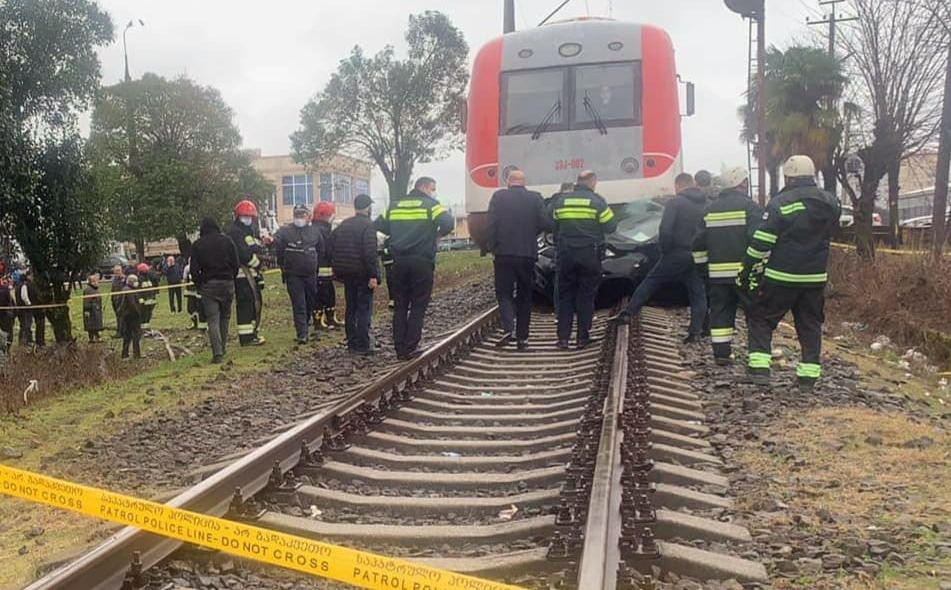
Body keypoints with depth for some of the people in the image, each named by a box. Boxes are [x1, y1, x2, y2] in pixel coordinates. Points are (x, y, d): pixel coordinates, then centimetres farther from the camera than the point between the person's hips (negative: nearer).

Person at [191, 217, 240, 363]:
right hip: (227, 283, 2)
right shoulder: (227, 241, 3)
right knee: (225, 317, 15)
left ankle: (217, 353, -11)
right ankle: (223, 348, 21)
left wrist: (199, 285, 10)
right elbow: (236, 264, 1)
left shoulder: (197, 245, 0)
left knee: (213, 320, -2)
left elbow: (194, 269, -3)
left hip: (208, 285, -2)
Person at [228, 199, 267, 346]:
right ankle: (246, 337, -8)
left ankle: (253, 333, 24)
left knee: (256, 302, 14)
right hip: (242, 273, -9)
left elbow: (259, 251, 19)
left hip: (253, 273, 10)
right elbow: (243, 254, -19)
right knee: (245, 304, -10)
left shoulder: (253, 231, 21)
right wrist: (257, 263, -8)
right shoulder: (234, 233, -8)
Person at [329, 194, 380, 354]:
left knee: (351, 309, 14)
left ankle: (351, 343, 19)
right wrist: (373, 275, -21)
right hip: (363, 274, -7)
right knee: (364, 310, -2)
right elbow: (370, 252, -22)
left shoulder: (344, 224, 11)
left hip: (347, 274, 7)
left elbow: (330, 245, 14)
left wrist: (338, 267, 17)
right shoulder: (368, 225, -13)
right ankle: (362, 346, -3)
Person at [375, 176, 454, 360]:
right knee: (418, 306, 2)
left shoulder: (394, 206, 12)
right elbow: (448, 223, -16)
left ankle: (399, 348, 11)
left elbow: (379, 225, 13)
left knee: (400, 306, 10)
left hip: (399, 262, 4)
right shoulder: (431, 205, -3)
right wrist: (438, 234, 3)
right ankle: (410, 348, -1)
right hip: (422, 261, -4)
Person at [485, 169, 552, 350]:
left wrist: (491, 247, 2)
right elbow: (546, 224, -4)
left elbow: (490, 224, -9)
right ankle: (522, 337, 13)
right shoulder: (536, 198, 0)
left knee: (504, 293, 9)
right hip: (528, 254, 1)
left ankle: (508, 329, -13)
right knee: (525, 296, 12)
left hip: (504, 254, -1)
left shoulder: (499, 197, -3)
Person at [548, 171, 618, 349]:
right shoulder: (597, 201, -5)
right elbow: (611, 226, -5)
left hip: (565, 255, 2)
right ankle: (582, 337, 7)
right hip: (589, 256, -2)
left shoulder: (560, 200, 4)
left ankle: (563, 337, 5)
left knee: (565, 296, 9)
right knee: (586, 297, 6)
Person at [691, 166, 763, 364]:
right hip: (744, 271, -4)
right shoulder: (749, 206, -6)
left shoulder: (710, 208, 12)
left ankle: (722, 353, 8)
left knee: (720, 312, 8)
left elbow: (699, 242, 14)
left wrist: (703, 266, 21)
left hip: (717, 272, 5)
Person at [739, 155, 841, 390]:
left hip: (781, 277, -5)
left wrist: (748, 268, -5)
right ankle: (809, 375, 13)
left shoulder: (781, 203, -13)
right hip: (815, 278, 5)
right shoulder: (831, 203, 5)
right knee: (810, 325, 13)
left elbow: (762, 241, -13)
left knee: (762, 319, 8)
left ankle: (759, 367, 0)